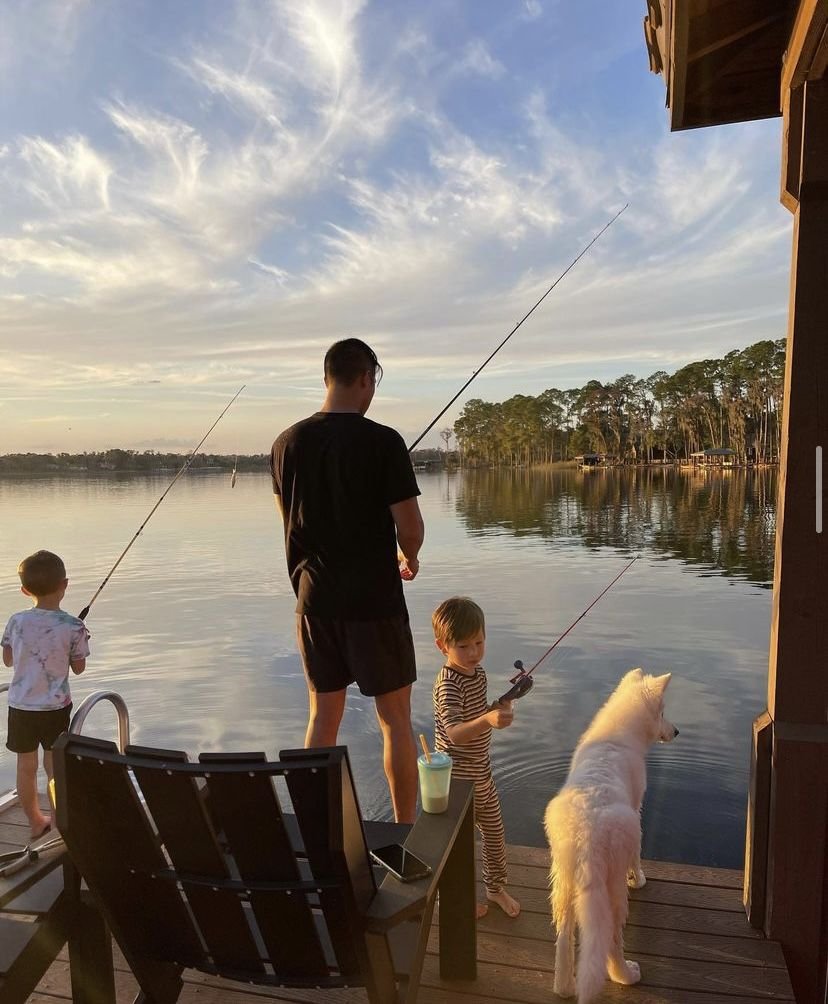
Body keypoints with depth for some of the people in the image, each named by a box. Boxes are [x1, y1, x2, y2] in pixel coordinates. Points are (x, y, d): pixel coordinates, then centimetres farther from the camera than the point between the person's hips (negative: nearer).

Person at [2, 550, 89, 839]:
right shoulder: (73, 627, -15)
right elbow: (78, 668, -4)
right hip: (56, 707, -2)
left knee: (26, 766, 15)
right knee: (55, 765, 12)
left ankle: (36, 821, 29)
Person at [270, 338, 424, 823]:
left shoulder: (287, 443, 2)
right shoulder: (383, 441, -14)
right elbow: (409, 525, -13)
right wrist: (409, 558, 8)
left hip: (314, 598, 5)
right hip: (373, 599, -4)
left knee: (324, 715, 16)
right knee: (396, 719, 9)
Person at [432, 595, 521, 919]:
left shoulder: (478, 672, 0)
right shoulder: (448, 684, -27)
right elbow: (455, 734, -41)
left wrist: (499, 707, 2)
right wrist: (488, 720, -54)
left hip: (481, 772, 8)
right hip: (457, 779, -8)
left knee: (495, 832, 20)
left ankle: (496, 887, 42)